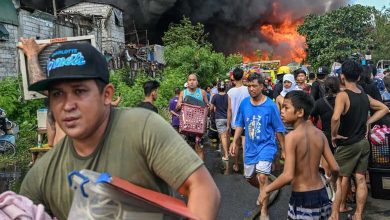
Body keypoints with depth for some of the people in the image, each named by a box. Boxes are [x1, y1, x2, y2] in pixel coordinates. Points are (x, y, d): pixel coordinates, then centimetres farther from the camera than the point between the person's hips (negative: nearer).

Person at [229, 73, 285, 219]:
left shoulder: (270, 106, -13)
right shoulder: (244, 103, -2)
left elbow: (278, 129, -6)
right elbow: (240, 124, 9)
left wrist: (283, 149, -2)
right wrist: (235, 142, 2)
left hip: (266, 146, -5)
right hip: (250, 147, 5)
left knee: (262, 176, -19)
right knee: (249, 177, 16)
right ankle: (264, 191, 49)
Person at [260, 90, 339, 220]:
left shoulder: (292, 137, -19)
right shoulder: (319, 134, -1)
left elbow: (288, 176, -25)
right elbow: (335, 168, 1)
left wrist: (266, 190, -11)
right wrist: (334, 181, 23)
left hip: (302, 199, -5)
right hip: (321, 195, 6)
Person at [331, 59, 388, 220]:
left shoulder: (343, 95, -20)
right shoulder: (365, 96, 3)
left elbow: (335, 118, -37)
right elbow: (384, 109, 17)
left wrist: (334, 135, -20)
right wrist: (367, 122, 9)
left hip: (347, 144, -6)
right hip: (363, 143, 6)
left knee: (343, 177, 10)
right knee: (360, 179, 9)